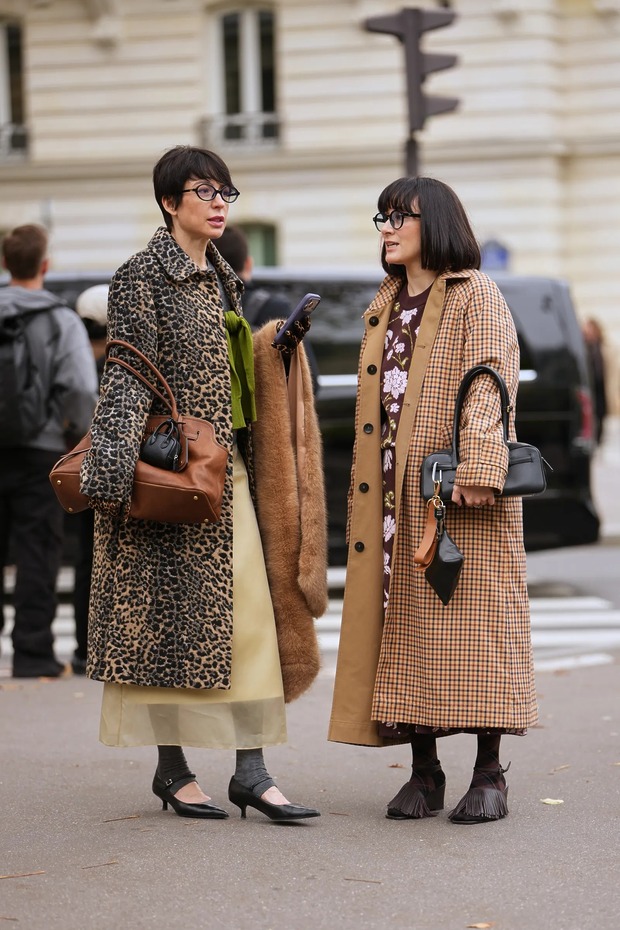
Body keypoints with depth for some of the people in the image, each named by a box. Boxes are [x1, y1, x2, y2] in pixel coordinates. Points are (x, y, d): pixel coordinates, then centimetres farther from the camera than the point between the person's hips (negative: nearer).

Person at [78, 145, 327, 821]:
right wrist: (121, 467, -21)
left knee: (250, 614, 0)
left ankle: (250, 770, 1)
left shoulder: (221, 278, 16)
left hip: (228, 470, 7)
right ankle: (170, 770, 6)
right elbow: (128, 376, -14)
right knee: (167, 614, -2)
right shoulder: (143, 275, -6)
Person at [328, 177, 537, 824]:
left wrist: (477, 467, -22)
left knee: (472, 615, -5)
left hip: (459, 489, -6)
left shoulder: (476, 296, -1)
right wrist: (367, 490, 14)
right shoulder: (385, 306, 20)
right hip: (396, 492, 7)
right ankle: (424, 772, 8)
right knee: (405, 619, 3)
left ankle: (489, 775, -1)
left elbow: (488, 383, -11)